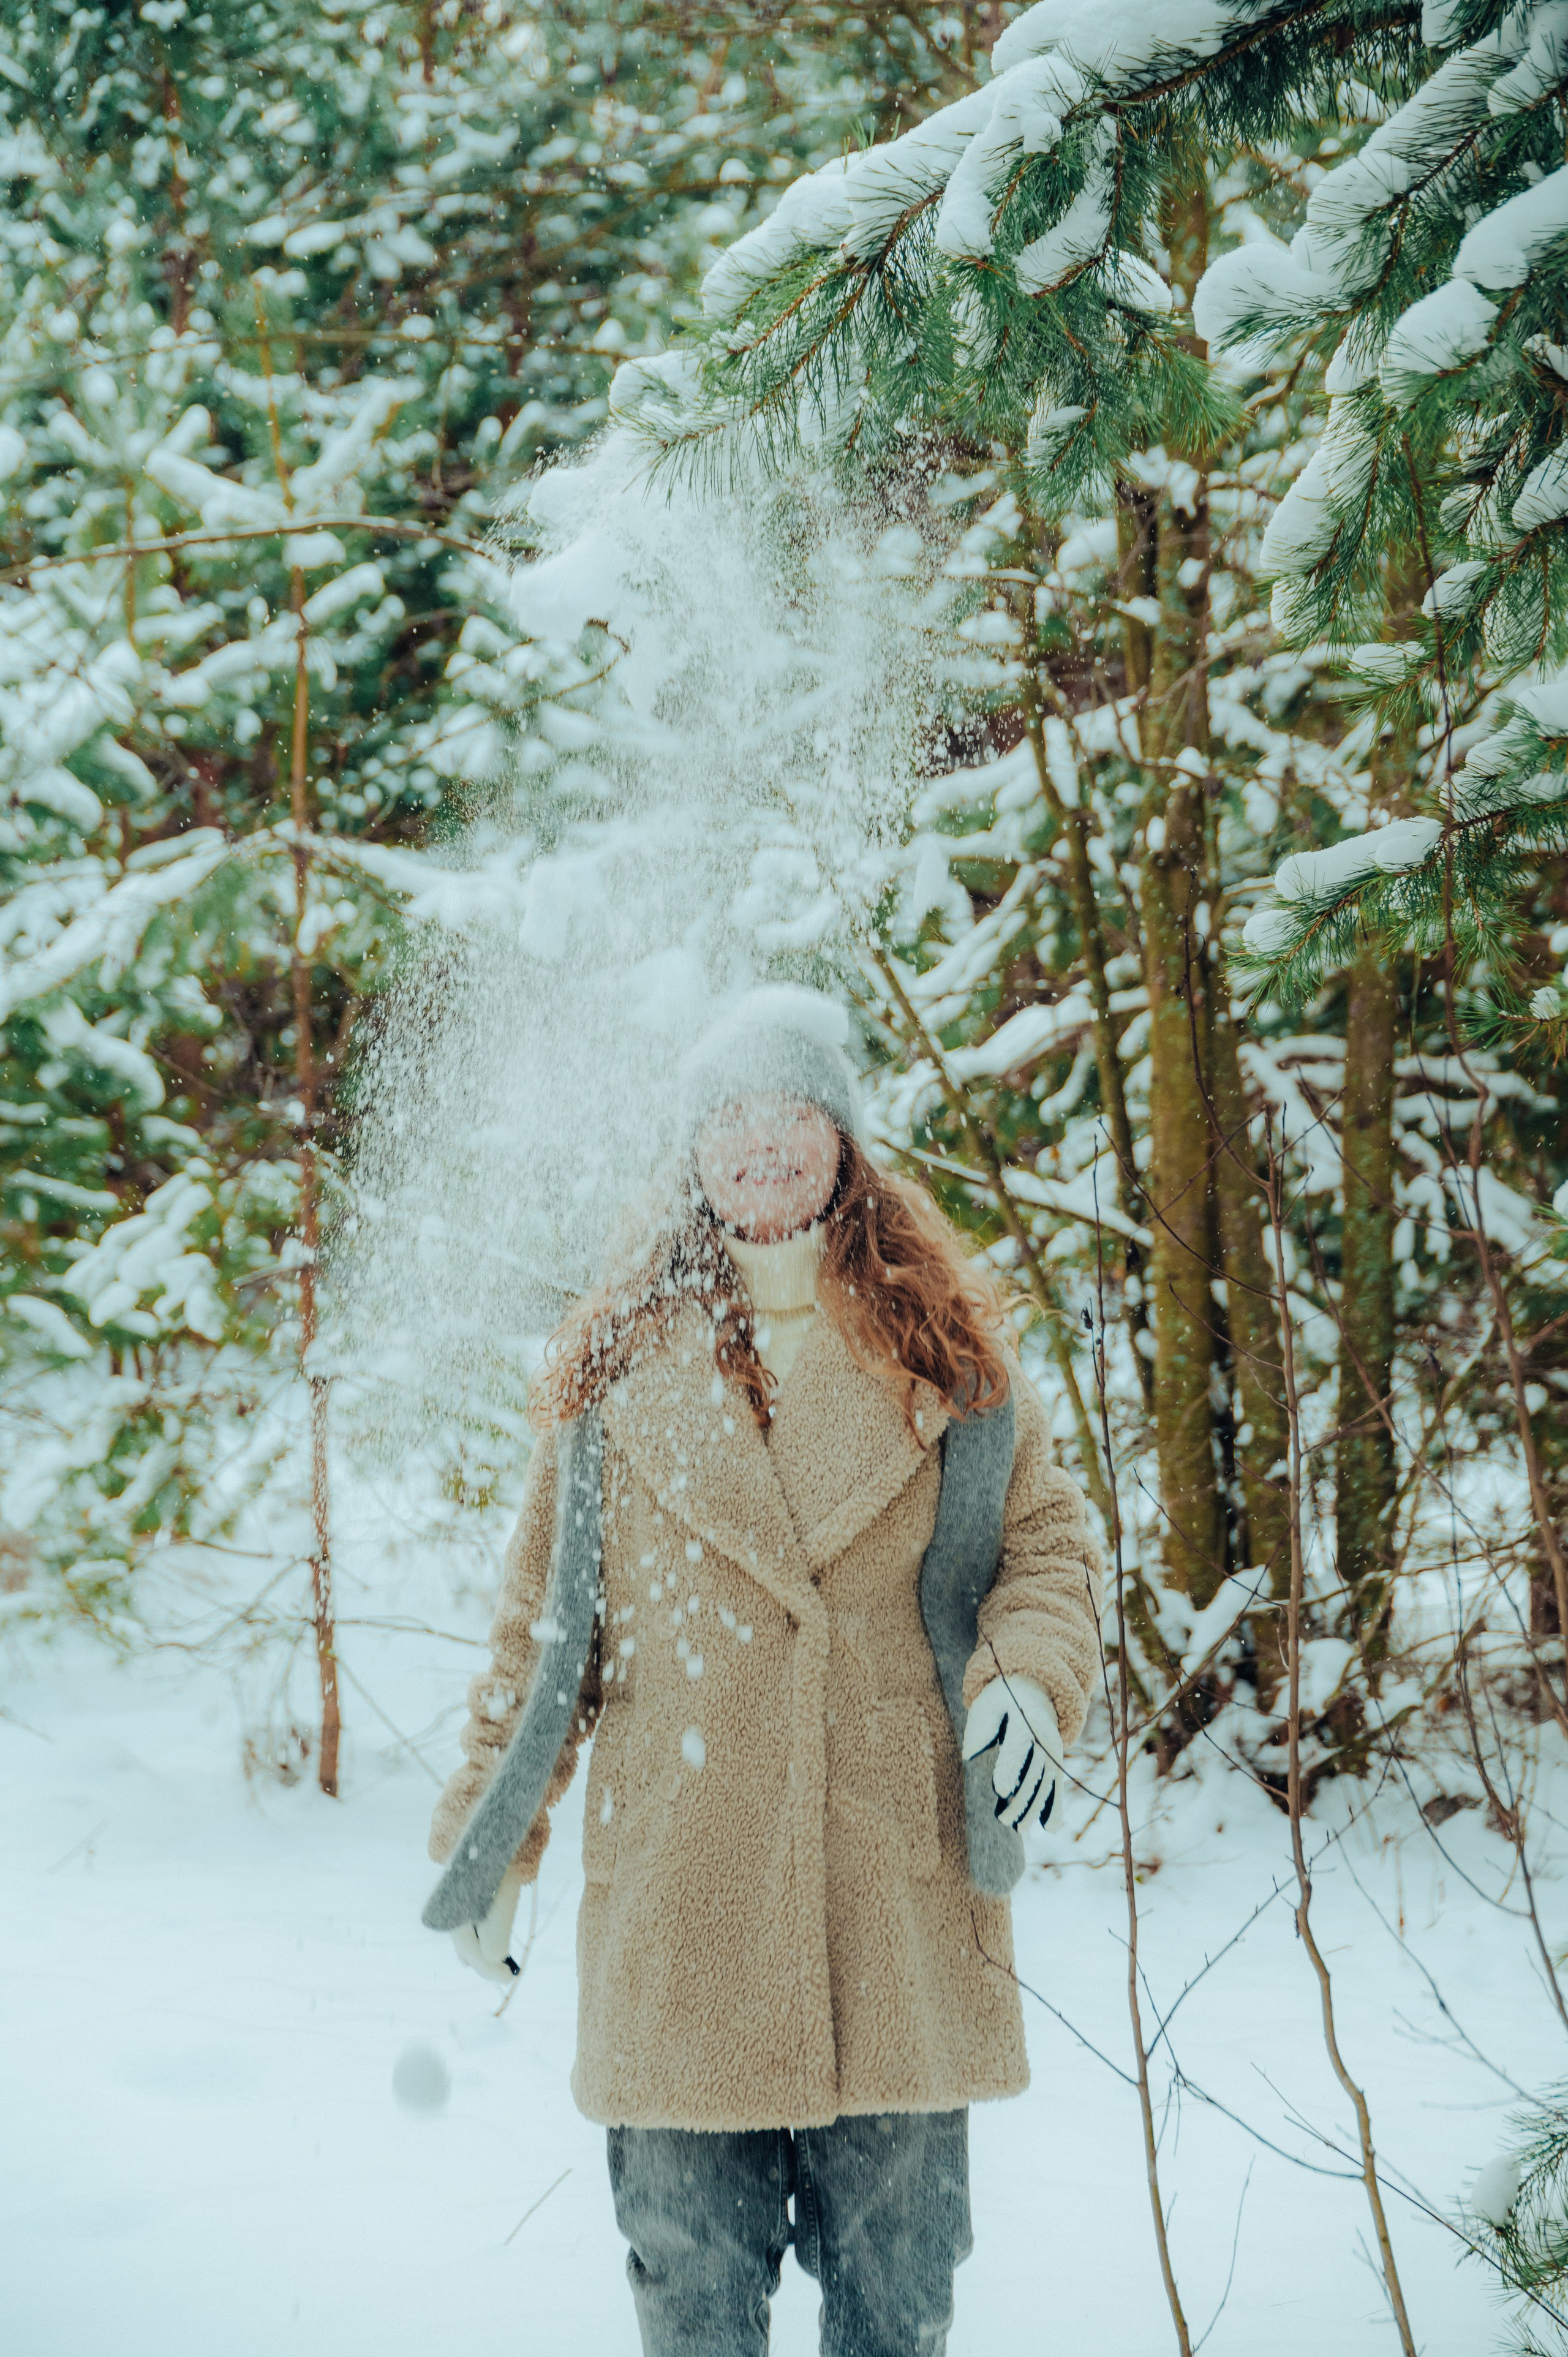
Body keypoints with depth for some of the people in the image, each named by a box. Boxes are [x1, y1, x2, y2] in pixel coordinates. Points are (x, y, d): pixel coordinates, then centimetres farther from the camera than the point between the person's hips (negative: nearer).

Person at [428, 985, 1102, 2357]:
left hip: (898, 1880, 0)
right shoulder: (617, 1362, 7)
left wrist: (1031, 1677, -12)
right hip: (678, 1893, 0)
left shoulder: (946, 1344, 8)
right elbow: (543, 1619, 11)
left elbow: (1047, 1542, 9)